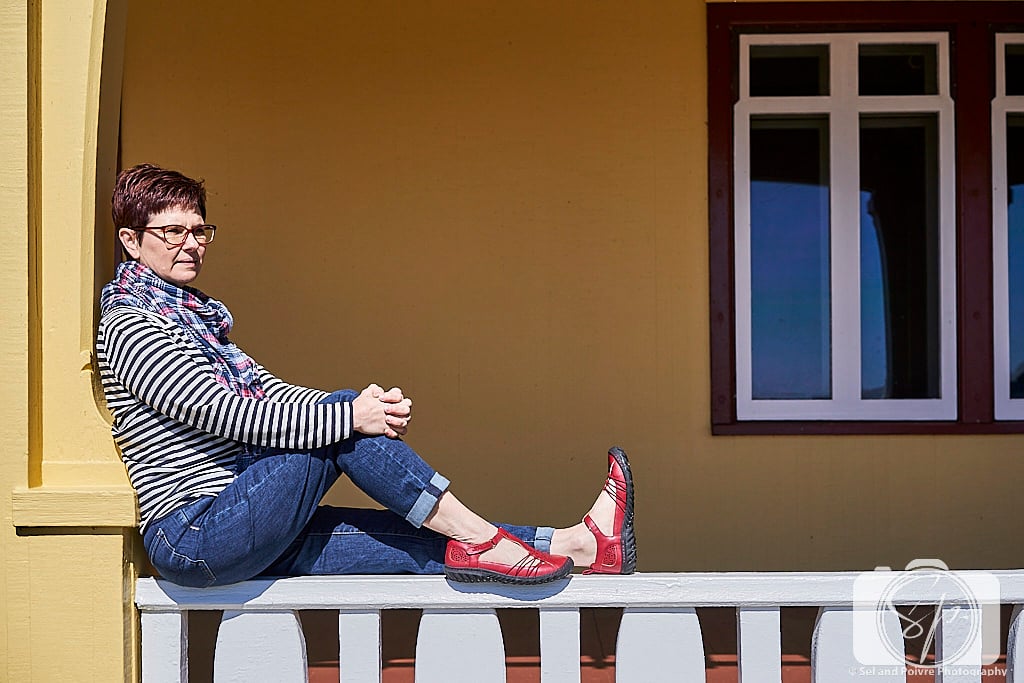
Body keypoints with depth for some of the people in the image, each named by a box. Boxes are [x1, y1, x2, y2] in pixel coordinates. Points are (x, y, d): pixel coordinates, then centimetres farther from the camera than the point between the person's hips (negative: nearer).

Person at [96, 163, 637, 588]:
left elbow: (267, 393, 11)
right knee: (342, 422, -20)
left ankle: (577, 544, -5)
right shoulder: (130, 326, -9)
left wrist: (370, 408, -7)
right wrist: (351, 416, -22)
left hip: (246, 530, 8)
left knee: (415, 539, -3)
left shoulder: (192, 314, 20)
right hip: (194, 535, -8)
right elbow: (230, 415, -20)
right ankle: (474, 539, -16)